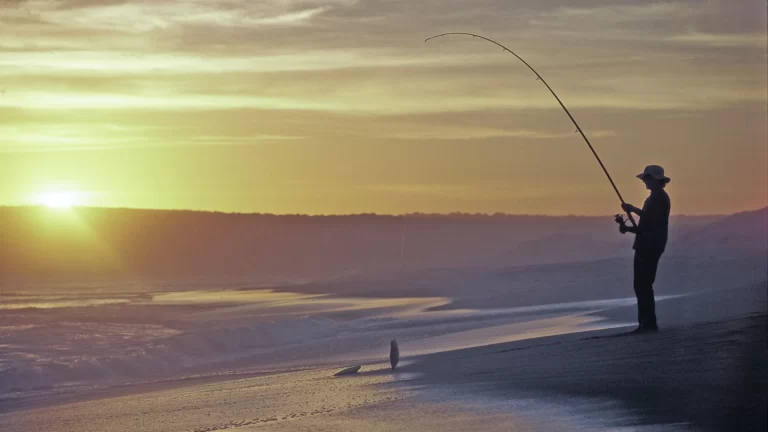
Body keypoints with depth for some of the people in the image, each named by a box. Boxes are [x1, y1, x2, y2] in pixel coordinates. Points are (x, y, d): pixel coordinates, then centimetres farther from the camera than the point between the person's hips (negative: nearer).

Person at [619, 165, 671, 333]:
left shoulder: (658, 197, -11)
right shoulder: (655, 197, 21)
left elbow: (651, 219, -21)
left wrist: (633, 209, -9)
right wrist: (628, 228, 8)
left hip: (650, 247, -11)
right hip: (646, 246, 11)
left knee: (643, 285, -11)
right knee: (642, 286, 11)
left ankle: (649, 323, -12)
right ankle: (647, 323, 12)